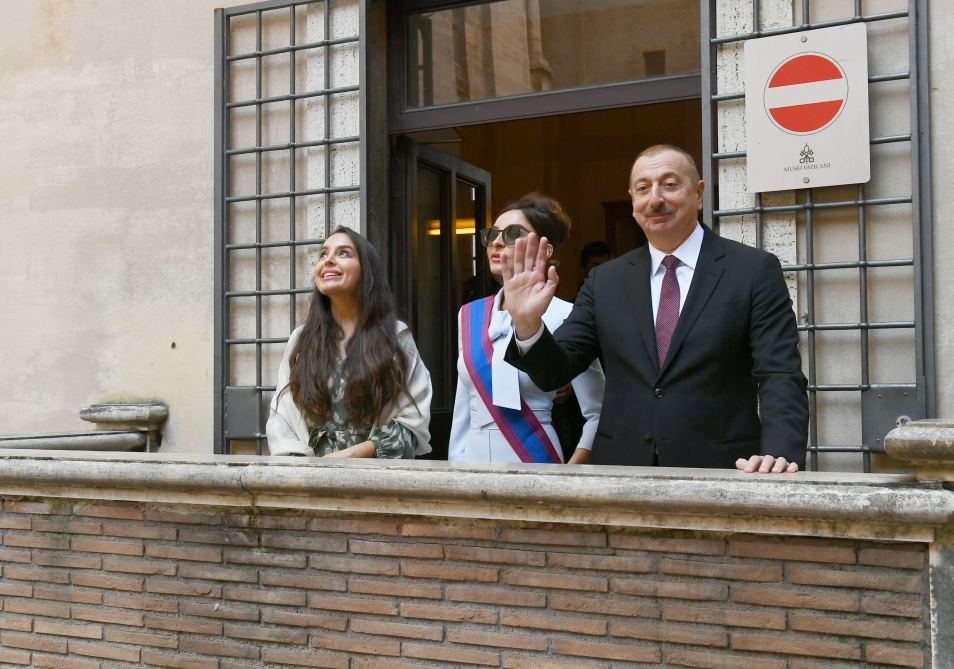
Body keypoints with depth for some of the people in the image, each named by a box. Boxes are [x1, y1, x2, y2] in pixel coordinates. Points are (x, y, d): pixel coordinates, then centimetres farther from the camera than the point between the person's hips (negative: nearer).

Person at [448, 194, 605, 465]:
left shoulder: (562, 316, -10)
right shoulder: (470, 314, 6)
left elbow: (598, 416, -11)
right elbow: (463, 409, 11)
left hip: (533, 462, -5)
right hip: (474, 456, 5)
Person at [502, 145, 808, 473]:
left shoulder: (755, 270, -2)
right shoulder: (605, 280, 7)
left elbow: (781, 377, -8)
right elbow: (555, 372, 5)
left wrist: (781, 455, -25)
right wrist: (527, 323, -15)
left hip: (719, 471, -2)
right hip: (622, 474, 3)